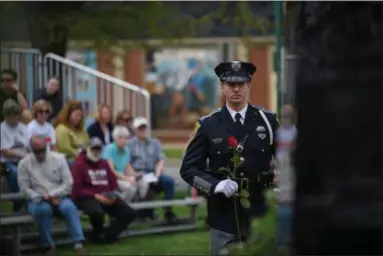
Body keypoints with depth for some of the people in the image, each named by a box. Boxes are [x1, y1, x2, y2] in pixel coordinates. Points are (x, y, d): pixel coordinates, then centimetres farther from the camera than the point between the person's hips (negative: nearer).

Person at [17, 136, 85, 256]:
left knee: (69, 207, -32)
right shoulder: (24, 164, -1)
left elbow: (68, 183, -1)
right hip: (37, 201, -1)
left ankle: (79, 244, -39)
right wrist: (43, 198, -17)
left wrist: (52, 195, -15)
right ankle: (49, 246, -26)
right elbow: (25, 189, -5)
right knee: (44, 209, -36)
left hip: (59, 198, 1)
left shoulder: (59, 158, 2)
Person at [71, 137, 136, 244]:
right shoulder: (79, 164, 0)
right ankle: (97, 234, -8)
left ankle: (106, 235, -14)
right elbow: (77, 190, -9)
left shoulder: (104, 163, 21)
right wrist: (96, 196, -19)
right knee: (98, 212, -41)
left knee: (129, 213, -13)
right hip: (87, 198, -7)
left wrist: (113, 196, -2)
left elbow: (113, 183, 21)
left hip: (106, 198, 7)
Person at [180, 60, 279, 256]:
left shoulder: (268, 121, 4)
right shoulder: (207, 125, 1)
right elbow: (188, 169, -1)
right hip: (224, 217, -1)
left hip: (261, 214, 1)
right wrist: (217, 185, -19)